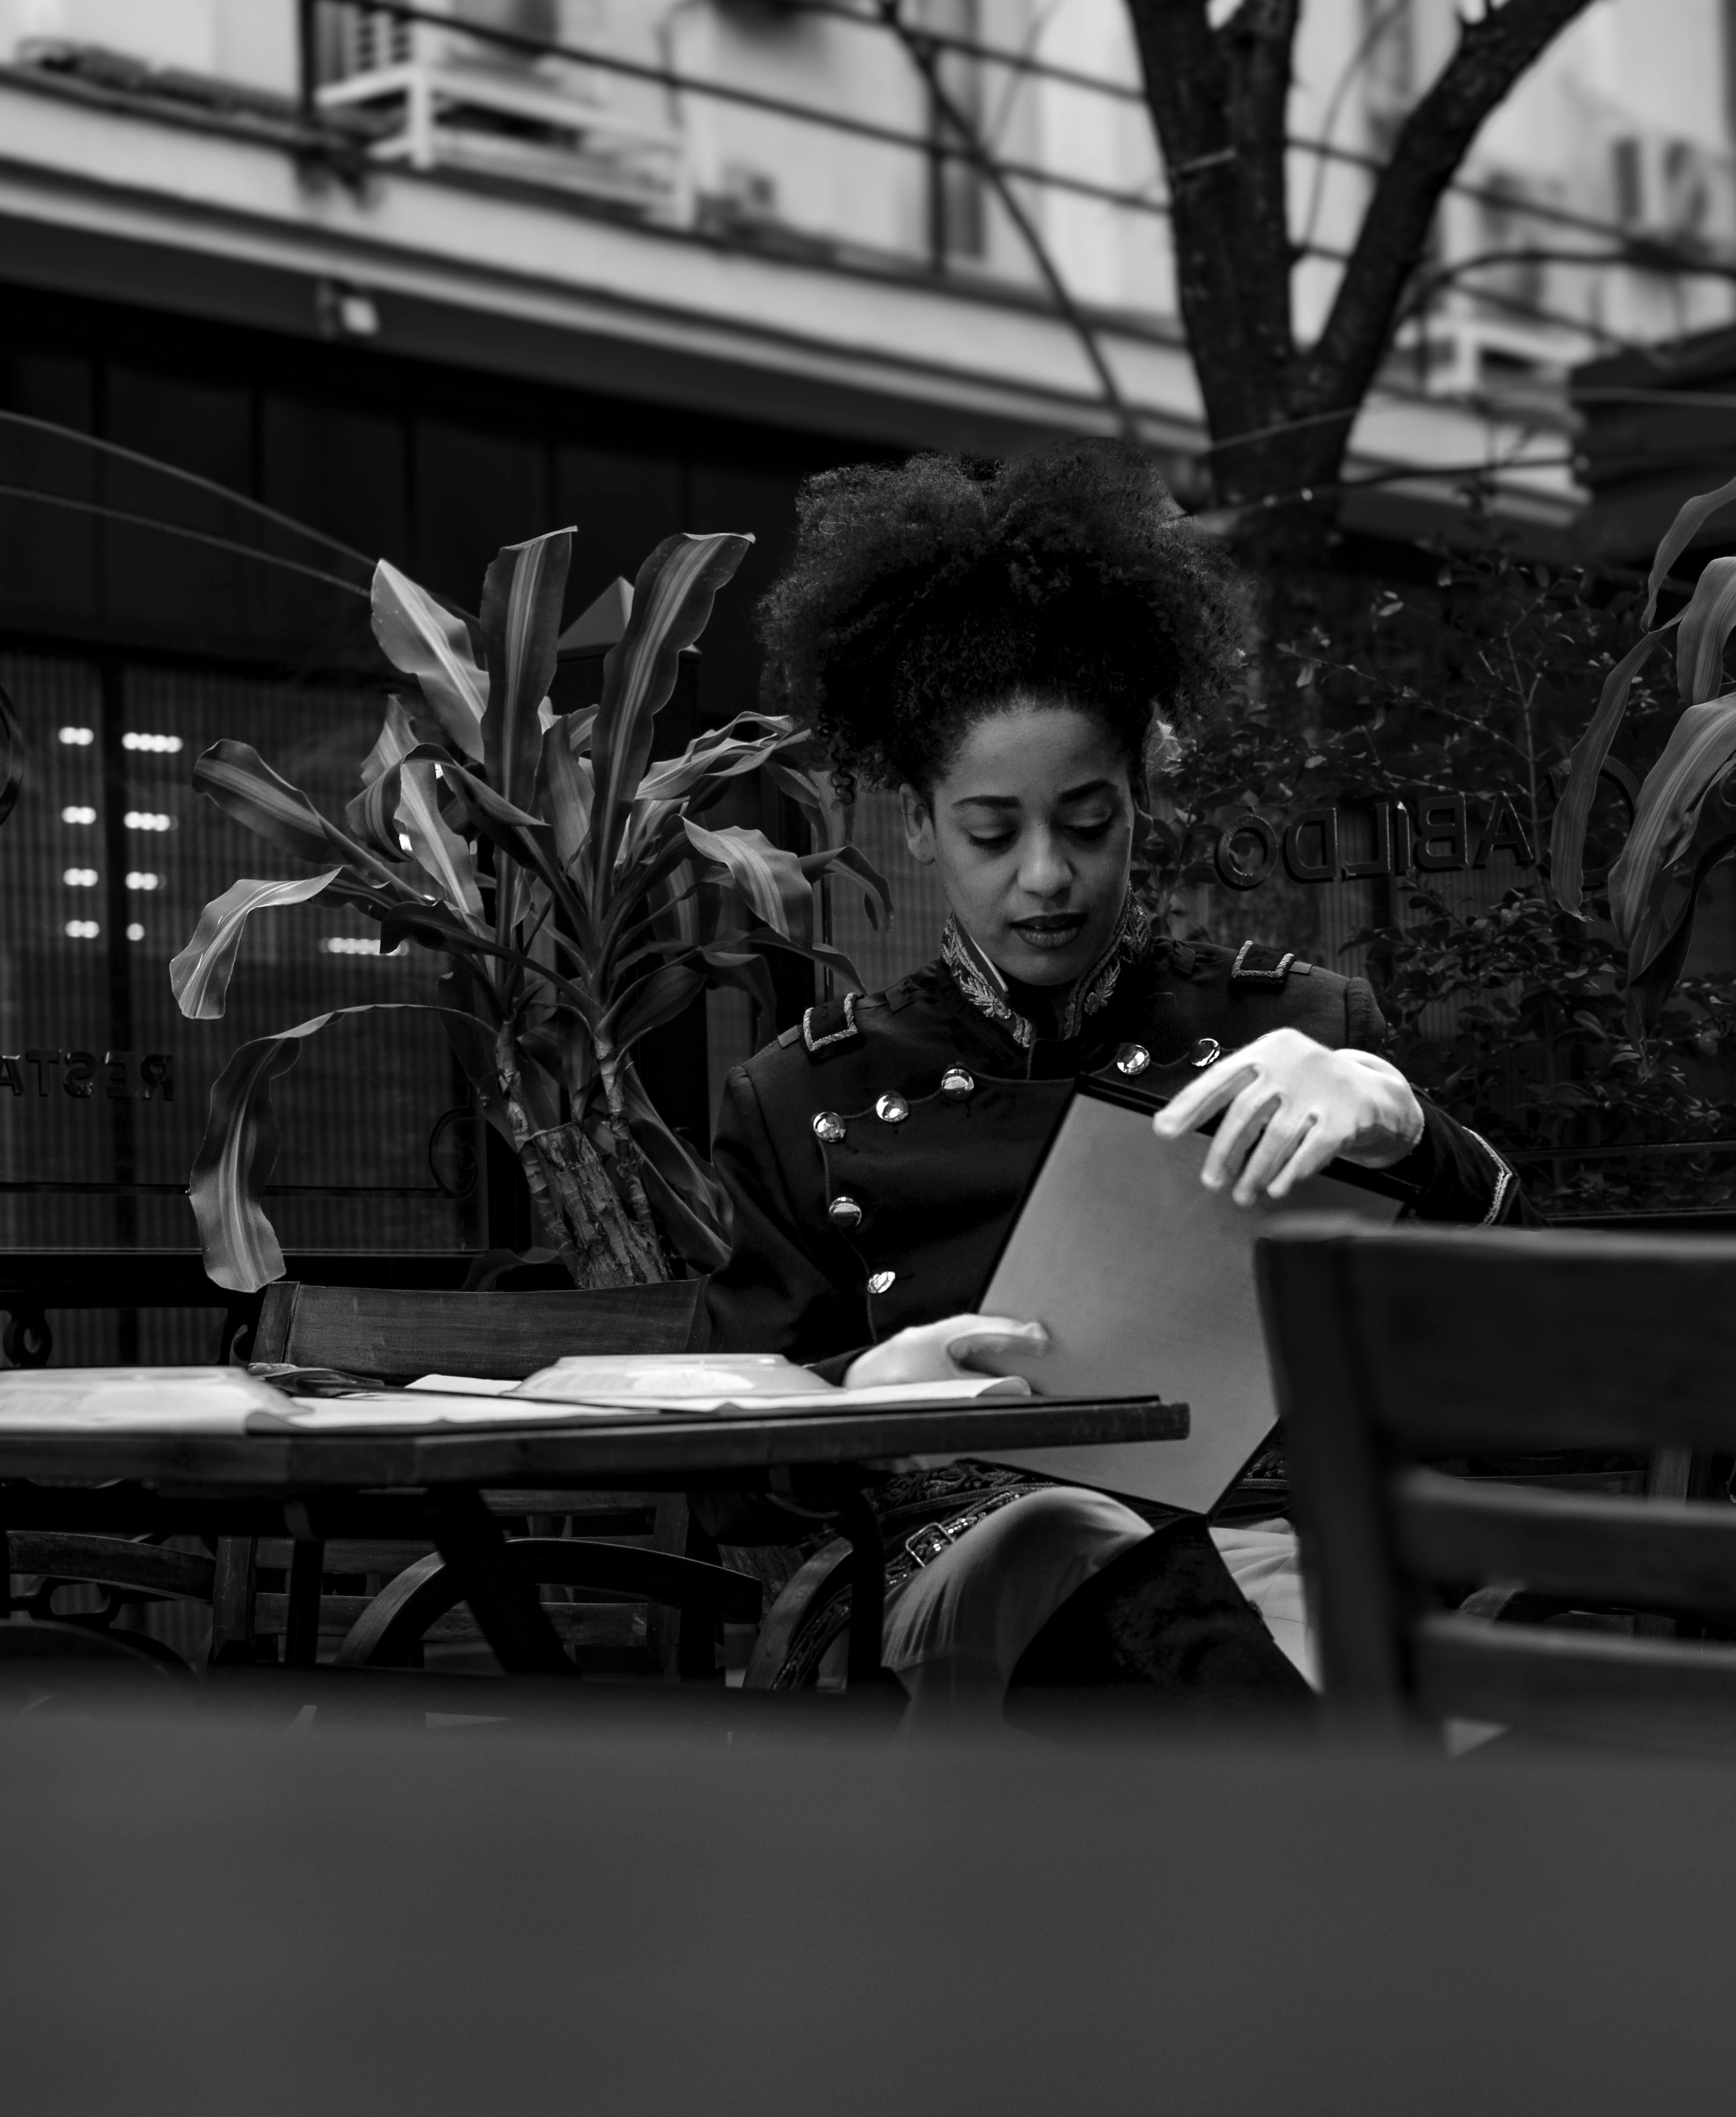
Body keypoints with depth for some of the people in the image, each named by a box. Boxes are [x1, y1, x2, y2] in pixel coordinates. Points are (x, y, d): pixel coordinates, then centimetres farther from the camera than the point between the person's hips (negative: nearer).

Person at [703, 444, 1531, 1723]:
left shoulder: (1295, 1029, 20)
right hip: (970, 1562, -1)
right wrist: (869, 1388, -9)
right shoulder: (807, 1101, 20)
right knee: (1056, 1539, -40)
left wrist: (1394, 1121, -14)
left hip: (1265, 1539, 1)